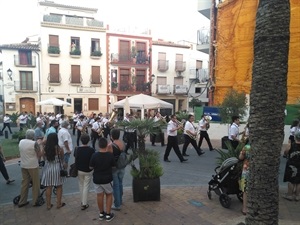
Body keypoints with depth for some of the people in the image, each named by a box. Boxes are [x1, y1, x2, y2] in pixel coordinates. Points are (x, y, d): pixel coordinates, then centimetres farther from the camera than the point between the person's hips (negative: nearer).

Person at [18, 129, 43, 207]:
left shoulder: (21, 142, 1)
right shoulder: (34, 143, -19)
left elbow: (21, 154, 13)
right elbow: (39, 155, -11)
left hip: (23, 166, 6)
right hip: (33, 166, -6)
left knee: (24, 183, 16)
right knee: (35, 184, 8)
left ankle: (22, 201, 23)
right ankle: (35, 201, 16)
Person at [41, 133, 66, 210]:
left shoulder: (45, 148, -9)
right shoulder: (59, 149, -16)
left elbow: (44, 158, 1)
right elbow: (62, 159, -3)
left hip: (48, 169, 2)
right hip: (57, 168, -2)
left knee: (48, 187, 14)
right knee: (59, 187, 14)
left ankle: (48, 205, 22)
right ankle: (59, 204, 23)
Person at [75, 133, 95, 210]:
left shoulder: (77, 149, -9)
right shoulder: (91, 150, -19)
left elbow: (75, 160, 0)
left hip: (79, 170, 3)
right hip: (88, 171, -3)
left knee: (81, 186, 20)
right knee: (86, 187, 7)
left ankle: (82, 202, 31)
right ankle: (84, 204, 10)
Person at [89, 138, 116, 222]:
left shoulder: (94, 155, -15)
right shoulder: (110, 155, -16)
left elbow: (91, 167, -4)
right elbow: (113, 166, -3)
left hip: (97, 179, 1)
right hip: (107, 179, -1)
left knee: (99, 195, 14)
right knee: (109, 195, 16)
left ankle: (101, 214, 29)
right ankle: (108, 215, 16)